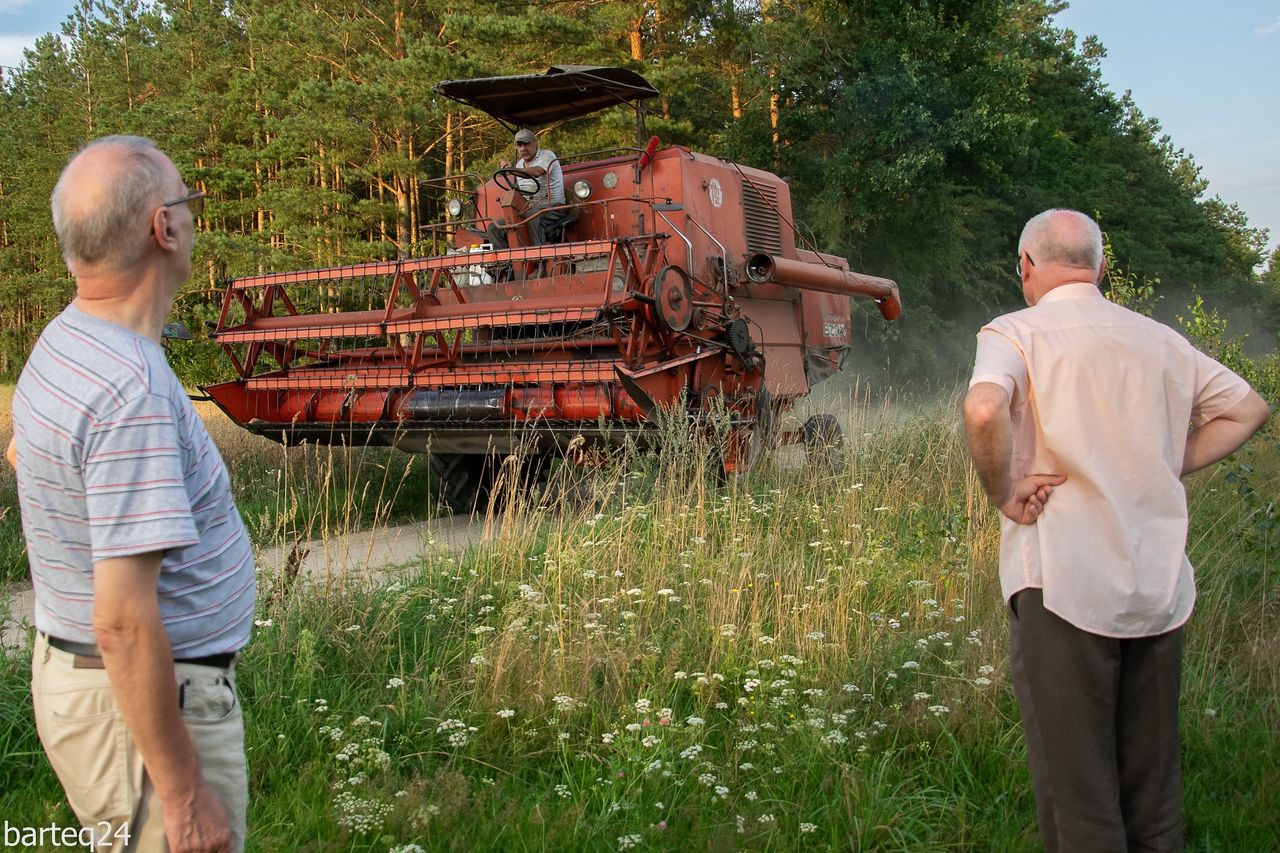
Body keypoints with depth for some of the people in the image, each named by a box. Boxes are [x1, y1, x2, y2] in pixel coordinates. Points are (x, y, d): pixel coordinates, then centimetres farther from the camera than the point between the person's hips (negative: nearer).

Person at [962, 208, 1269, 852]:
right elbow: (1248, 408, 20)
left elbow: (984, 410, -26)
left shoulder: (1016, 332, -5)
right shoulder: (1158, 338, 12)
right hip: (1161, 587, 6)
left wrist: (1003, 493, -12)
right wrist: (1168, 467, 13)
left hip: (1063, 582, -5)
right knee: (1153, 781, 18)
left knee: (1076, 783, 3)